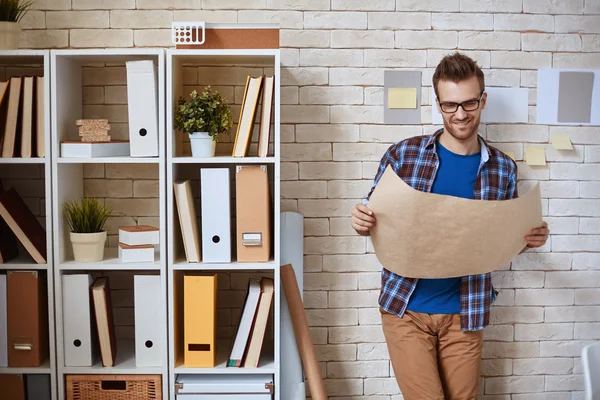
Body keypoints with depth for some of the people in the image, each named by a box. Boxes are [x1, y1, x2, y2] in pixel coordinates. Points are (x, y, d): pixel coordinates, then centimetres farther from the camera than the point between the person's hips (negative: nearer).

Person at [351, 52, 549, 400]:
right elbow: (374, 218, 2)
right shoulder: (403, 154, -7)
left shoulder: (503, 168, 0)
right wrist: (362, 223, -20)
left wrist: (529, 239, -10)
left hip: (464, 315, 2)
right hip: (405, 308, -2)